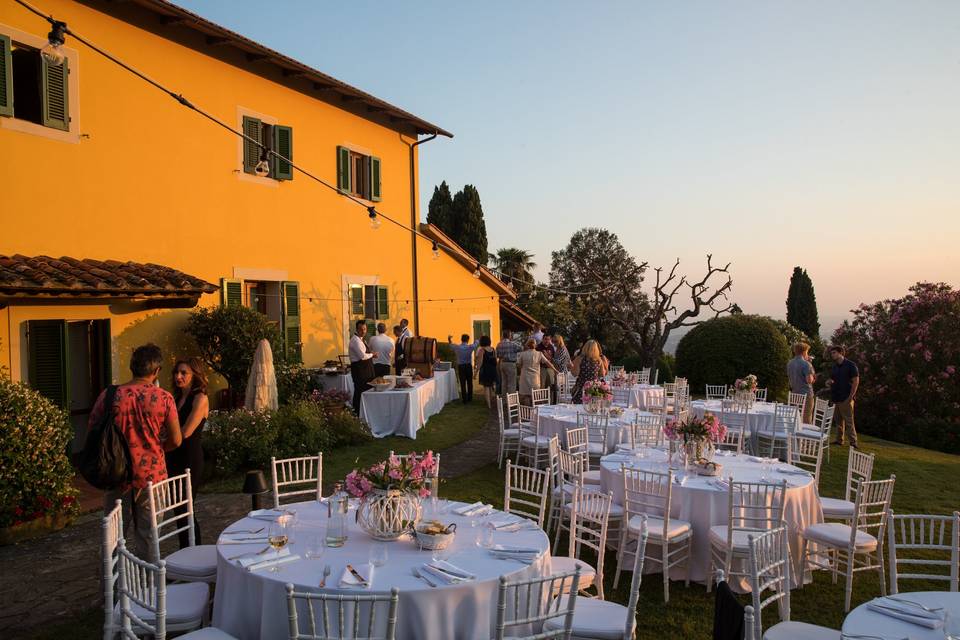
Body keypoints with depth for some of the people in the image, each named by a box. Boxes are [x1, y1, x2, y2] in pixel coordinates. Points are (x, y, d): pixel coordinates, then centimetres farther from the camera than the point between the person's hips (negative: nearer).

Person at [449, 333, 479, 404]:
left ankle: (464, 399, 5)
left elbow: (451, 345, 17)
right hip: (469, 366, 0)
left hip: (460, 367, 0)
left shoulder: (457, 347, -5)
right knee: (469, 383, 12)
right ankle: (470, 398, 19)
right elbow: (476, 342, 11)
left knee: (463, 383, 3)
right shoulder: (470, 347, -8)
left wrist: (449, 339, 36)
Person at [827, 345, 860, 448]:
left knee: (848, 421, -8)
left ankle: (853, 442, -6)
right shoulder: (834, 367, 16)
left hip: (845, 399, -7)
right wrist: (830, 382, 1)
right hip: (835, 398, 7)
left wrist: (850, 397, -15)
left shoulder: (850, 365, -5)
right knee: (838, 420, 10)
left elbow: (856, 381, -9)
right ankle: (839, 440, 16)